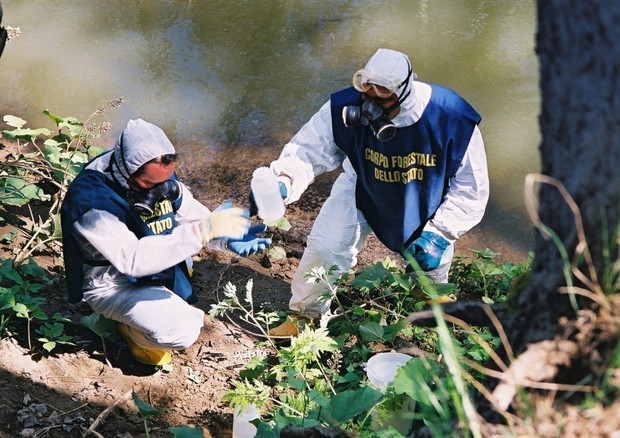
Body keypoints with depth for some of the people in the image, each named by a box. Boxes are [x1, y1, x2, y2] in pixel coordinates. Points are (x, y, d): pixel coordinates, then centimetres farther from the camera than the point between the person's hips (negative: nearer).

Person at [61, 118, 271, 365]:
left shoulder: (160, 175, -12)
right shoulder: (91, 200, -33)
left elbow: (193, 215, -4)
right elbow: (133, 260, -40)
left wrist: (225, 238, -28)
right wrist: (203, 231, -45)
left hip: (154, 266, 9)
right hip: (114, 284, -9)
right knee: (182, 331, -25)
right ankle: (130, 326, 6)